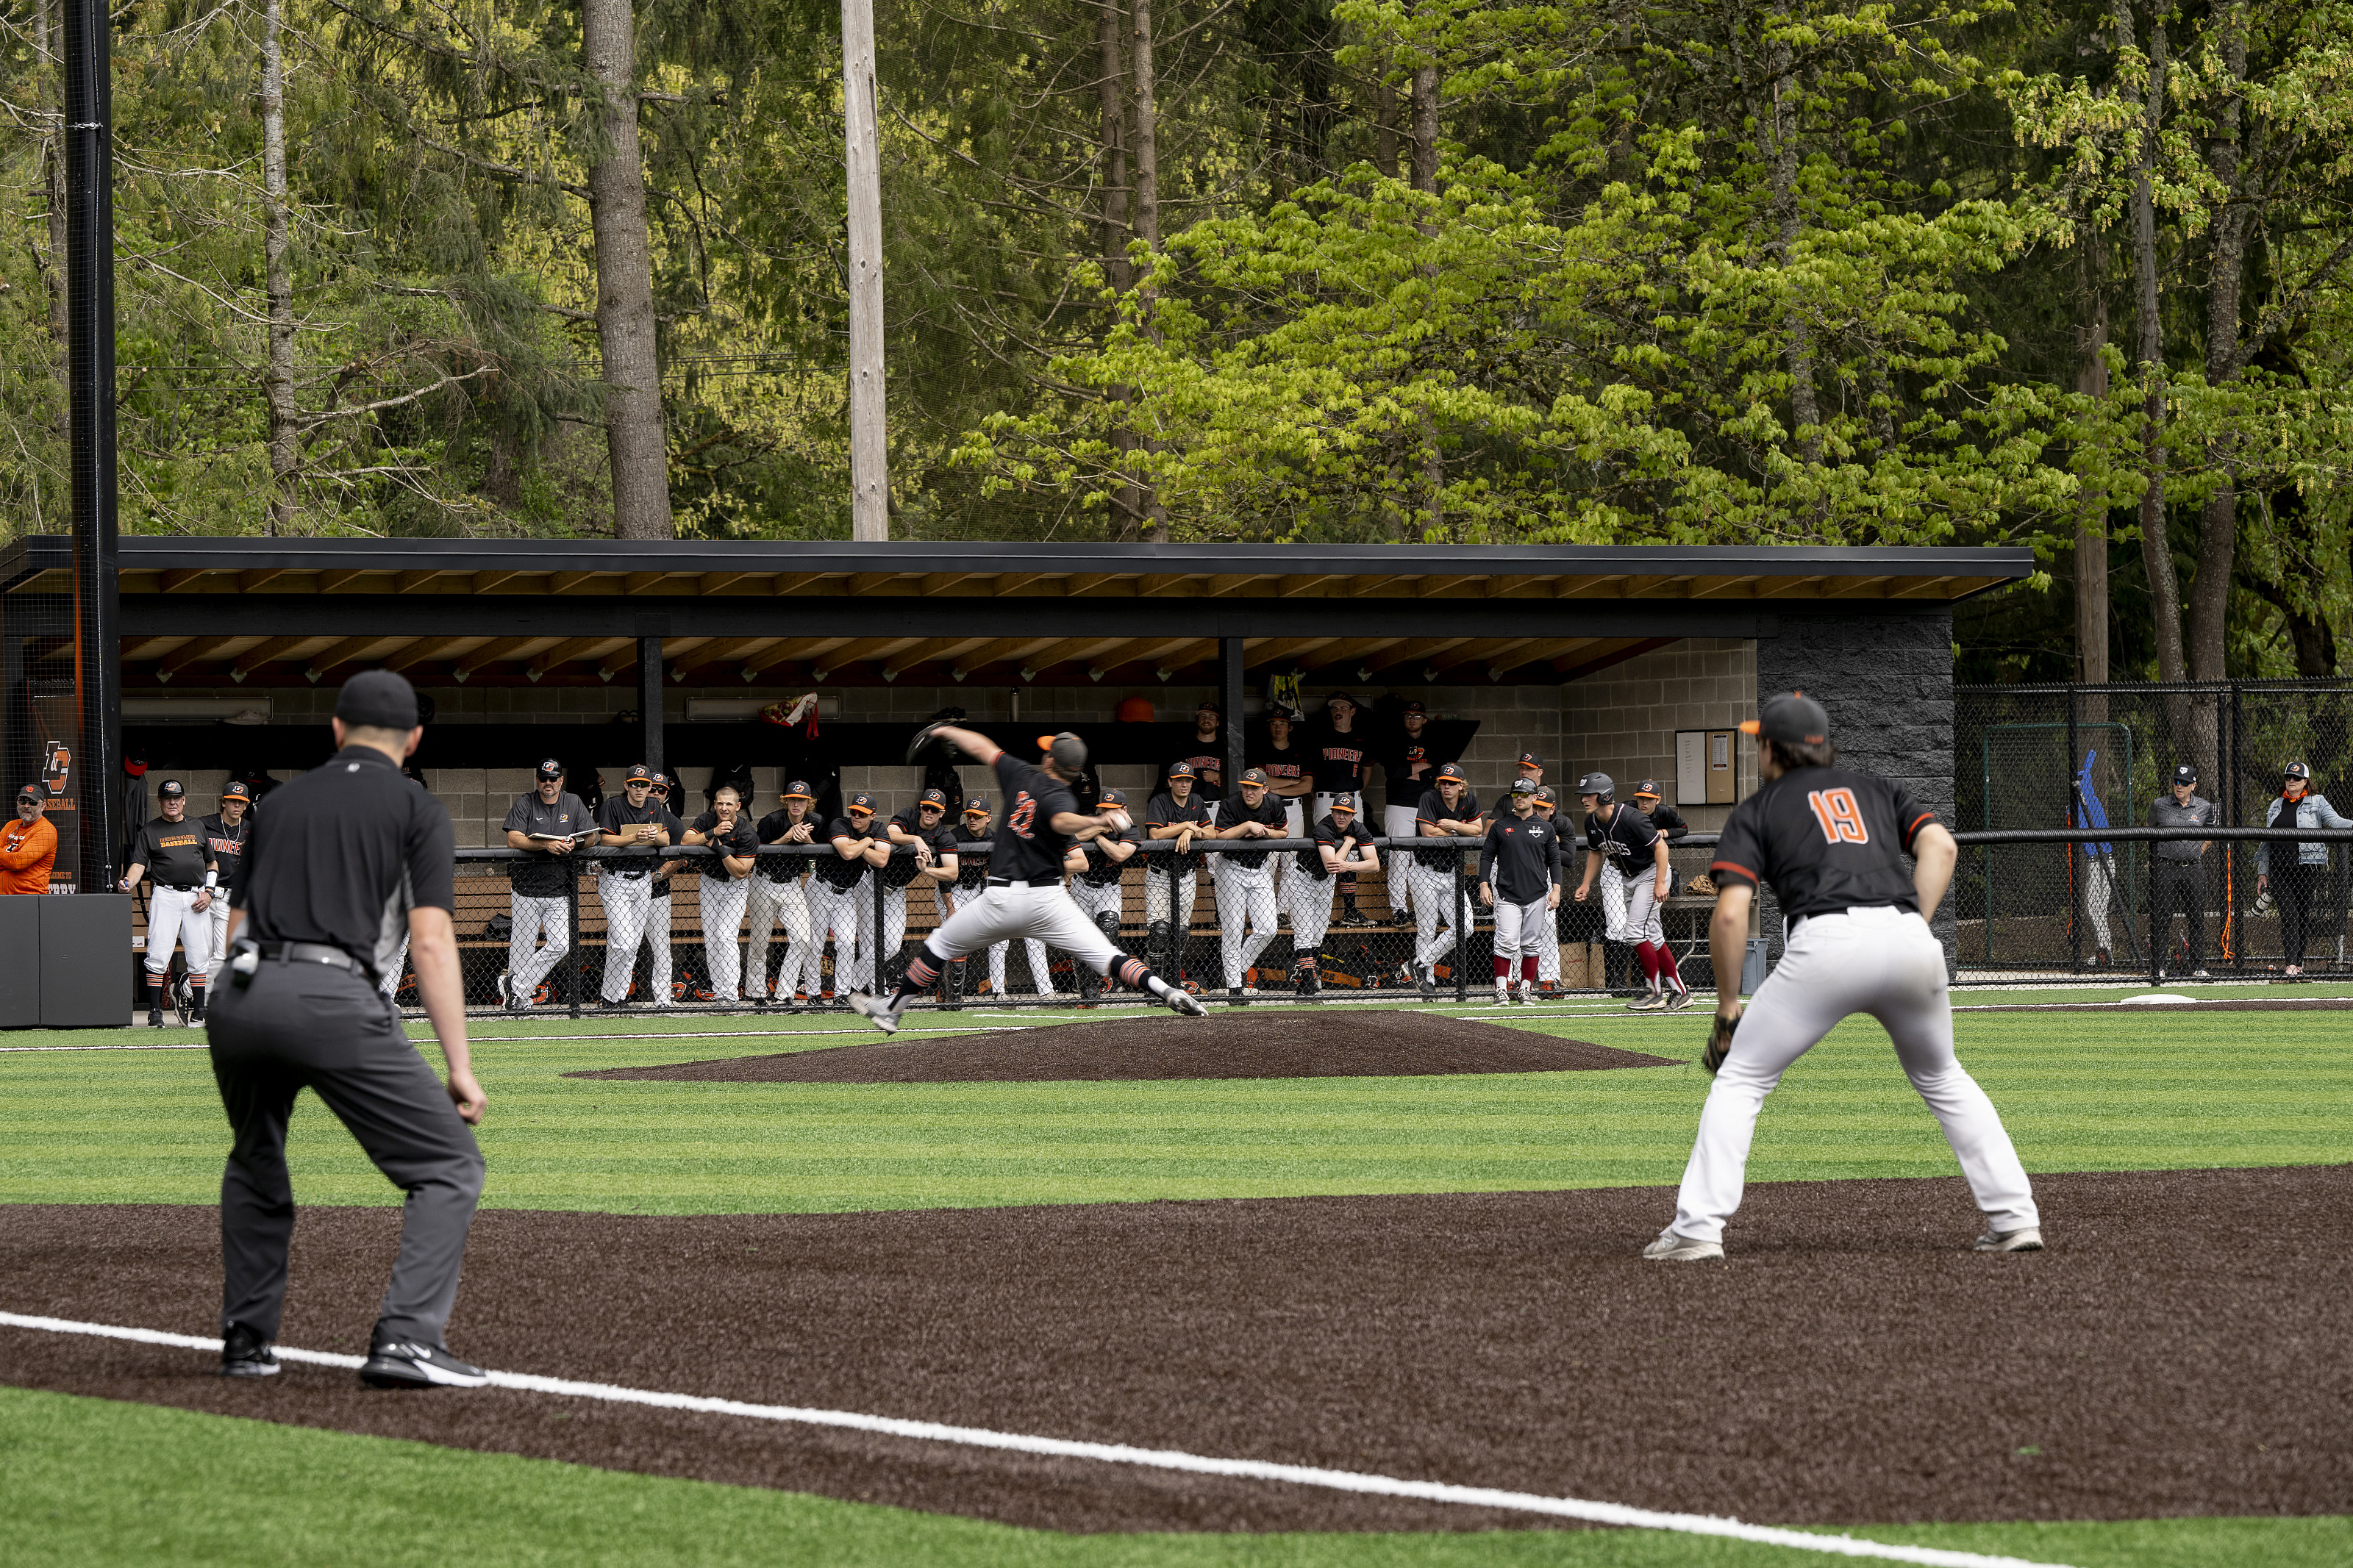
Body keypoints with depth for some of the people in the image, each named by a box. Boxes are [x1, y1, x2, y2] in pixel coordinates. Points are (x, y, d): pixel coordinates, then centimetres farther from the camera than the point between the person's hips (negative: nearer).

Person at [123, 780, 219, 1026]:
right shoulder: (149, 831, 7)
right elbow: (139, 864, -2)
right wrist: (128, 883, -23)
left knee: (199, 957, 2)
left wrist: (208, 892, 4)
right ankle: (155, 1012, -7)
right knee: (158, 955, -10)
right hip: (165, 895, -3)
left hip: (196, 897, 3)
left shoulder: (198, 828, 16)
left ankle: (198, 1011, 10)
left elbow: (212, 864, 20)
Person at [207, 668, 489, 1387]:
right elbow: (432, 941, -2)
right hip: (331, 998, -5)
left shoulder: (281, 802, 25)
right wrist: (459, 1067, -5)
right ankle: (406, 1341, -16)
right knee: (448, 1165, 0)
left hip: (237, 999, 5)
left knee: (256, 1166, 30)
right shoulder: (416, 810, 10)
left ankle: (245, 1341, 28)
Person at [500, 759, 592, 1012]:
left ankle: (516, 986, 0)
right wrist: (546, 844, -28)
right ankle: (520, 997, 10)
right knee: (523, 948, -3)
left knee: (560, 945, -9)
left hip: (559, 891, 3)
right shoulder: (525, 804, -2)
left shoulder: (574, 804, 9)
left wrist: (573, 843, -17)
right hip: (526, 889, -3)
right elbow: (513, 840, -14)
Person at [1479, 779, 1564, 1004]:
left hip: (1537, 896, 2)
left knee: (1532, 944, 4)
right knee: (1507, 943, -12)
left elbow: (1554, 861, 11)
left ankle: (1526, 988, 13)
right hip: (1508, 894, -2)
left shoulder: (1546, 828, 9)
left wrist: (1556, 889, 0)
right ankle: (1501, 988, -5)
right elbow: (1486, 857, 7)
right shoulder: (1500, 826, 6)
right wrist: (1484, 885, -4)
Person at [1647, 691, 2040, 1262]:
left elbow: (1730, 913, 6)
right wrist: (1913, 927, 12)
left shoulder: (1758, 809, 20)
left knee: (1739, 1079, 10)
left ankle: (1697, 1229, -1)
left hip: (1826, 942, -4)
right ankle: (2014, 1219, 16)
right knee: (1943, 1080, 25)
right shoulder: (1877, 790, 30)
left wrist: (1727, 1005, 14)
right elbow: (1940, 847, 10)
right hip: (1907, 935, 4)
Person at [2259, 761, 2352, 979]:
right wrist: (2262, 872, 13)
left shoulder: (2316, 802, 7)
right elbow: (2266, 842, 19)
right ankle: (2291, 964, -16)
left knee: (2304, 914, 1)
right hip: (2281, 869, 2)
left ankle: (2299, 962, 14)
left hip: (2308, 869, -2)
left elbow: (2334, 820, -9)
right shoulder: (2275, 807, 17)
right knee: (2288, 913, -10)